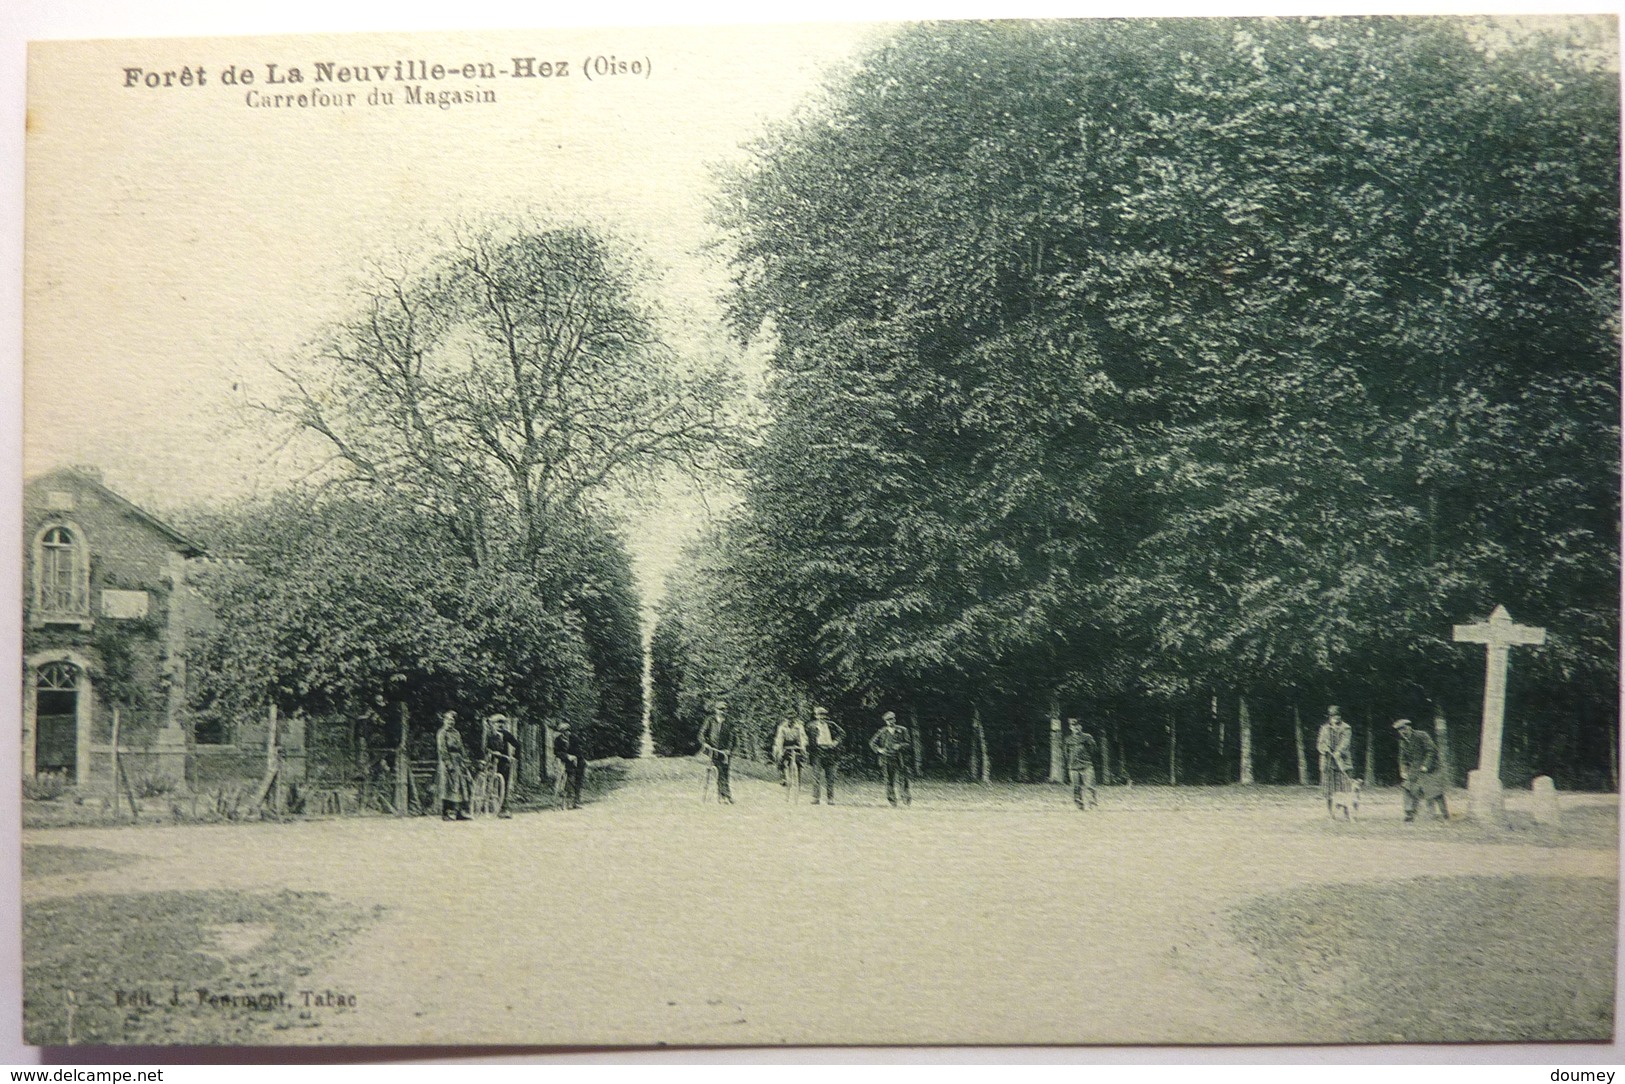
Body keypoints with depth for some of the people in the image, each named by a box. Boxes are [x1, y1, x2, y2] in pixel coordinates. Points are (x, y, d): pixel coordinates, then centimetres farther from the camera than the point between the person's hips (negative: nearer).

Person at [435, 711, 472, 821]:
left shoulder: (456, 733, 18)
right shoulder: (441, 733, -5)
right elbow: (441, 750, -13)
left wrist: (464, 761, 11)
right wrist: (448, 763, -19)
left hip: (458, 763, 8)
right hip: (447, 763, -8)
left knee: (461, 787, 4)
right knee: (448, 789, -8)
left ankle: (460, 813, 7)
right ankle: (447, 813, -5)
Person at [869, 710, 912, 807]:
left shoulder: (902, 730, 5)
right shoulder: (882, 732, 6)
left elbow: (909, 744, 6)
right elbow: (872, 742, 14)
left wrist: (900, 746, -12)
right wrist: (879, 750, -1)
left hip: (900, 758, -1)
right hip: (887, 758, 1)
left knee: (902, 778, -8)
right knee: (889, 779, -1)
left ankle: (906, 798, -6)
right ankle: (892, 799, 7)